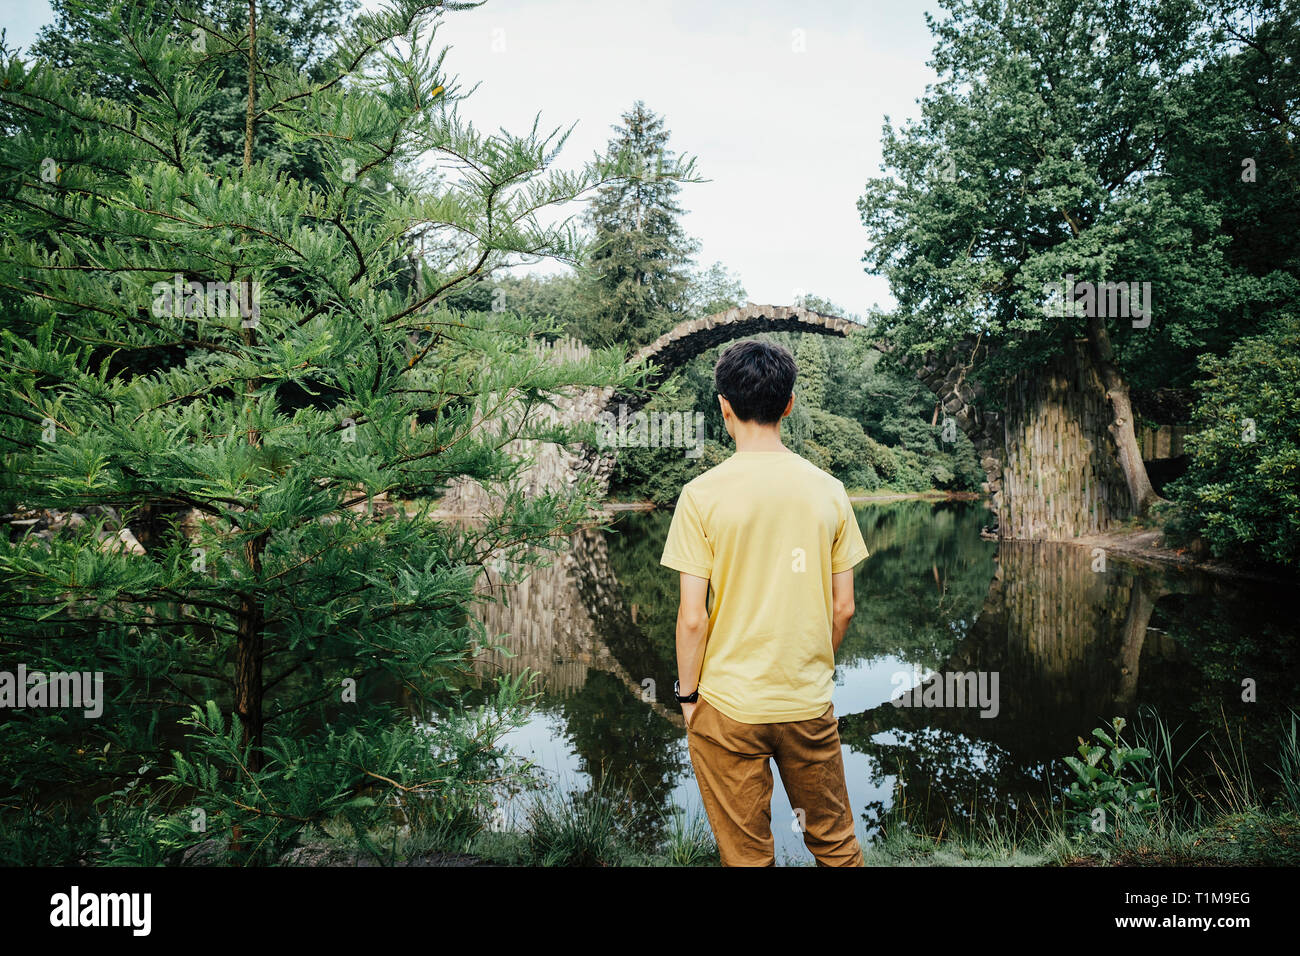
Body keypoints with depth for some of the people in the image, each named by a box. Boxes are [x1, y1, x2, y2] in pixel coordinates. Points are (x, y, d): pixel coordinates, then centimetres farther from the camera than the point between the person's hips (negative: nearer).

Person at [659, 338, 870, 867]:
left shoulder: (703, 494, -13)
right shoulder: (828, 490, -3)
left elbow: (693, 617, -13)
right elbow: (843, 607, 2)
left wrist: (687, 693, 1)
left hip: (728, 706, -3)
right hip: (810, 704, 3)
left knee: (748, 854, 14)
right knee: (836, 843, 22)